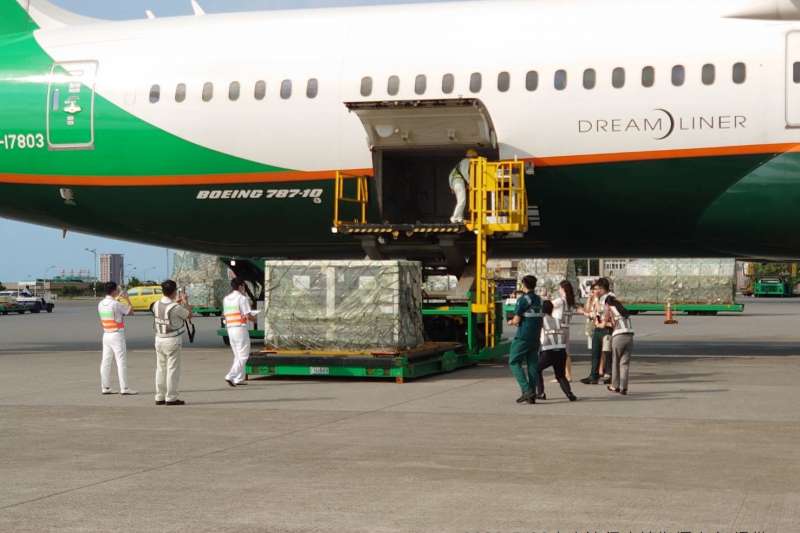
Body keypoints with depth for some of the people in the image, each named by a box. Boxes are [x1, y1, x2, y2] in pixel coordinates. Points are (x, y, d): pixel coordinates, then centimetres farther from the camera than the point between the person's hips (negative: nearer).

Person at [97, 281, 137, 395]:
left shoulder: (101, 304, 6)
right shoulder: (116, 304, -16)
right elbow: (131, 312, -6)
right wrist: (127, 299, 4)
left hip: (106, 335, 7)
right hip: (117, 335, -7)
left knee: (106, 361, 8)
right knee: (121, 362, -5)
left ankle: (105, 387, 11)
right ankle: (124, 388, -6)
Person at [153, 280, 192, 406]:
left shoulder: (156, 305, 1)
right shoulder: (176, 308, -18)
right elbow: (189, 315, -3)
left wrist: (176, 302, 28)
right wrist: (186, 302, 11)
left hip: (159, 339, 6)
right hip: (172, 341, -6)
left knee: (160, 368, 12)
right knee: (173, 369, -1)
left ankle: (159, 397, 15)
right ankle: (171, 398, -1)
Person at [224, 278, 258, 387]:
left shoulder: (226, 299, 12)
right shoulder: (242, 298, -10)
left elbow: (226, 315, 15)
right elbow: (248, 316, -15)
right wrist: (254, 319, 7)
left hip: (230, 329, 7)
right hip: (241, 328, -7)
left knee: (238, 355, 17)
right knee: (243, 356, -3)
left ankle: (239, 379, 17)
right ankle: (231, 376, -15)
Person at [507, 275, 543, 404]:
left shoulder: (523, 300, -11)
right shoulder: (539, 300, 11)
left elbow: (517, 320, -14)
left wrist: (511, 322, 9)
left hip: (523, 336, -7)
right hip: (535, 337, 7)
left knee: (514, 362, 1)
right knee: (532, 364, 8)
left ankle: (527, 390, -13)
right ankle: (532, 395, 4)